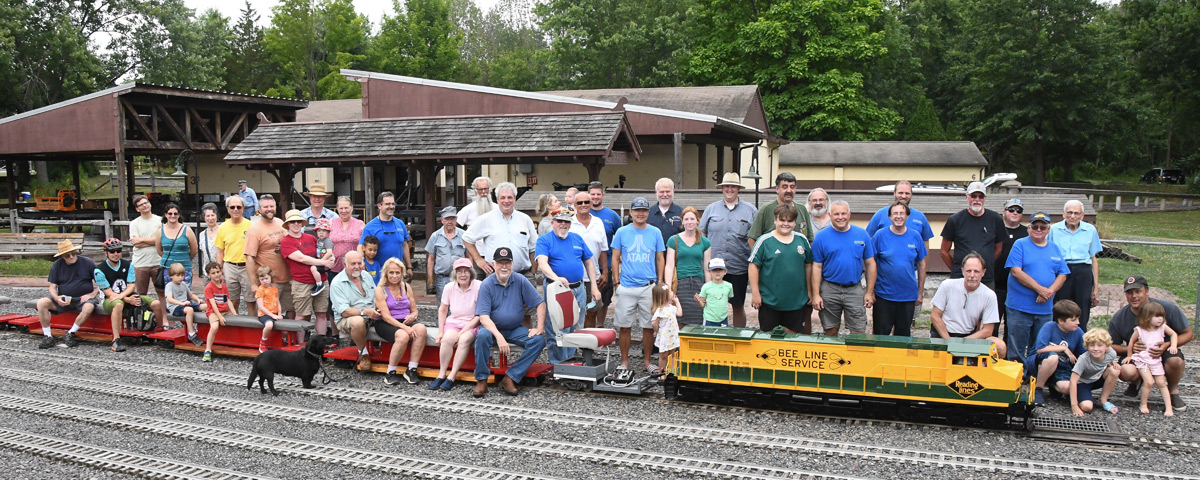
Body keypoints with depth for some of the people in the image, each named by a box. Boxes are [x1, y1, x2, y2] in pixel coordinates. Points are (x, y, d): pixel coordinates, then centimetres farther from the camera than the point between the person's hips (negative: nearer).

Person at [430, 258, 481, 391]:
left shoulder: (479, 287, -10)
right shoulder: (449, 288, 1)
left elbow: (479, 315, -10)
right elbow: (442, 310, 13)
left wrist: (462, 332, -16)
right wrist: (440, 332, 2)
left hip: (472, 325, -2)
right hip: (453, 322, 2)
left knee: (464, 339, -34)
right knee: (448, 338, -31)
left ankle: (452, 377, -28)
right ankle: (441, 374, -21)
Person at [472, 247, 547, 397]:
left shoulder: (520, 281, -1)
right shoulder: (486, 285, -8)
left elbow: (540, 304, 1)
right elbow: (484, 317, -17)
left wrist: (540, 328, -14)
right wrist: (499, 337, -31)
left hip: (516, 330, 3)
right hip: (493, 328, -2)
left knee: (539, 340, -21)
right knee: (482, 336, -34)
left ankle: (510, 378, -19)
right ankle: (482, 380, -20)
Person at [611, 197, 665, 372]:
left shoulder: (655, 233, 6)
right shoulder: (622, 232, 4)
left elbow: (660, 259, 11)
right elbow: (615, 258, 7)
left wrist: (660, 283, 4)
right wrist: (616, 282, 0)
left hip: (649, 287, 1)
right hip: (626, 287, -1)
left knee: (649, 325, 4)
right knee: (624, 325, 3)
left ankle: (647, 361, 15)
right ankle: (624, 361, 14)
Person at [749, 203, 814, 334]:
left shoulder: (802, 240, 5)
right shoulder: (765, 241, -6)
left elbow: (808, 265, 13)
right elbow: (754, 266, -6)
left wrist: (809, 292, 13)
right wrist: (755, 293, -9)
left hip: (797, 301, 3)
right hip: (769, 301, -3)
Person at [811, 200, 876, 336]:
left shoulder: (862, 234, 3)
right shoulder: (822, 237, 0)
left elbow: (870, 264, 6)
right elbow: (817, 267, 0)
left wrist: (870, 292, 2)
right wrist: (816, 294, -4)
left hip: (855, 290, 1)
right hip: (829, 290, 0)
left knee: (859, 333, -1)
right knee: (830, 332, 9)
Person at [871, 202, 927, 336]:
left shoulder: (915, 236, 2)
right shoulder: (880, 235, -5)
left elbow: (921, 265, 8)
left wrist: (920, 292, 8)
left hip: (909, 296, 2)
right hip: (883, 295, -2)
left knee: (903, 335, 13)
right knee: (881, 334, 4)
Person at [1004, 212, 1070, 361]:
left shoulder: (1054, 248, 13)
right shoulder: (1020, 245, -1)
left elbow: (1062, 275, 8)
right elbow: (1016, 271, -12)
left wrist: (1050, 291, -11)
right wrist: (1040, 289, -17)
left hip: (1045, 309, 5)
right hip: (1020, 308, -4)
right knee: (1017, 351, -2)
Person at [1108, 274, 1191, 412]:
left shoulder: (1168, 308, -13)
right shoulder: (1118, 318, -10)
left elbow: (1188, 334, -6)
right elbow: (1111, 346, -1)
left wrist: (1167, 346, -23)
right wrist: (1130, 348, -22)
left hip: (1163, 355, 0)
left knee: (1175, 360, -35)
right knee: (1126, 372, -33)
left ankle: (1173, 391, -1)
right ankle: (1136, 382, 9)